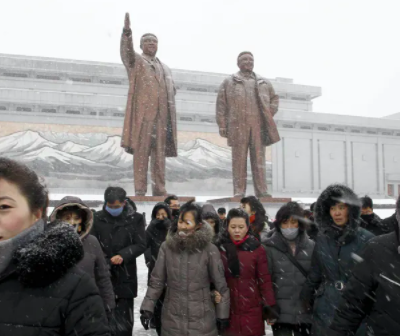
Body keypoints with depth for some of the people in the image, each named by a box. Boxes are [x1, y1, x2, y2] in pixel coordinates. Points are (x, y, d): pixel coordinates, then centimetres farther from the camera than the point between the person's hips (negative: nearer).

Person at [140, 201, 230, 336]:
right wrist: (147, 308, -1)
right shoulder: (166, 247, -5)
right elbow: (156, 281, 2)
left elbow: (221, 285, -3)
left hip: (202, 321, -1)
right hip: (172, 320, 2)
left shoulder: (209, 250, -11)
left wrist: (222, 315, 1)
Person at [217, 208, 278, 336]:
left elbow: (265, 280, -2)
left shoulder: (257, 249, -3)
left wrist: (269, 306, -5)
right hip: (227, 309, 1)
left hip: (252, 309, -1)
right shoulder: (220, 248, -1)